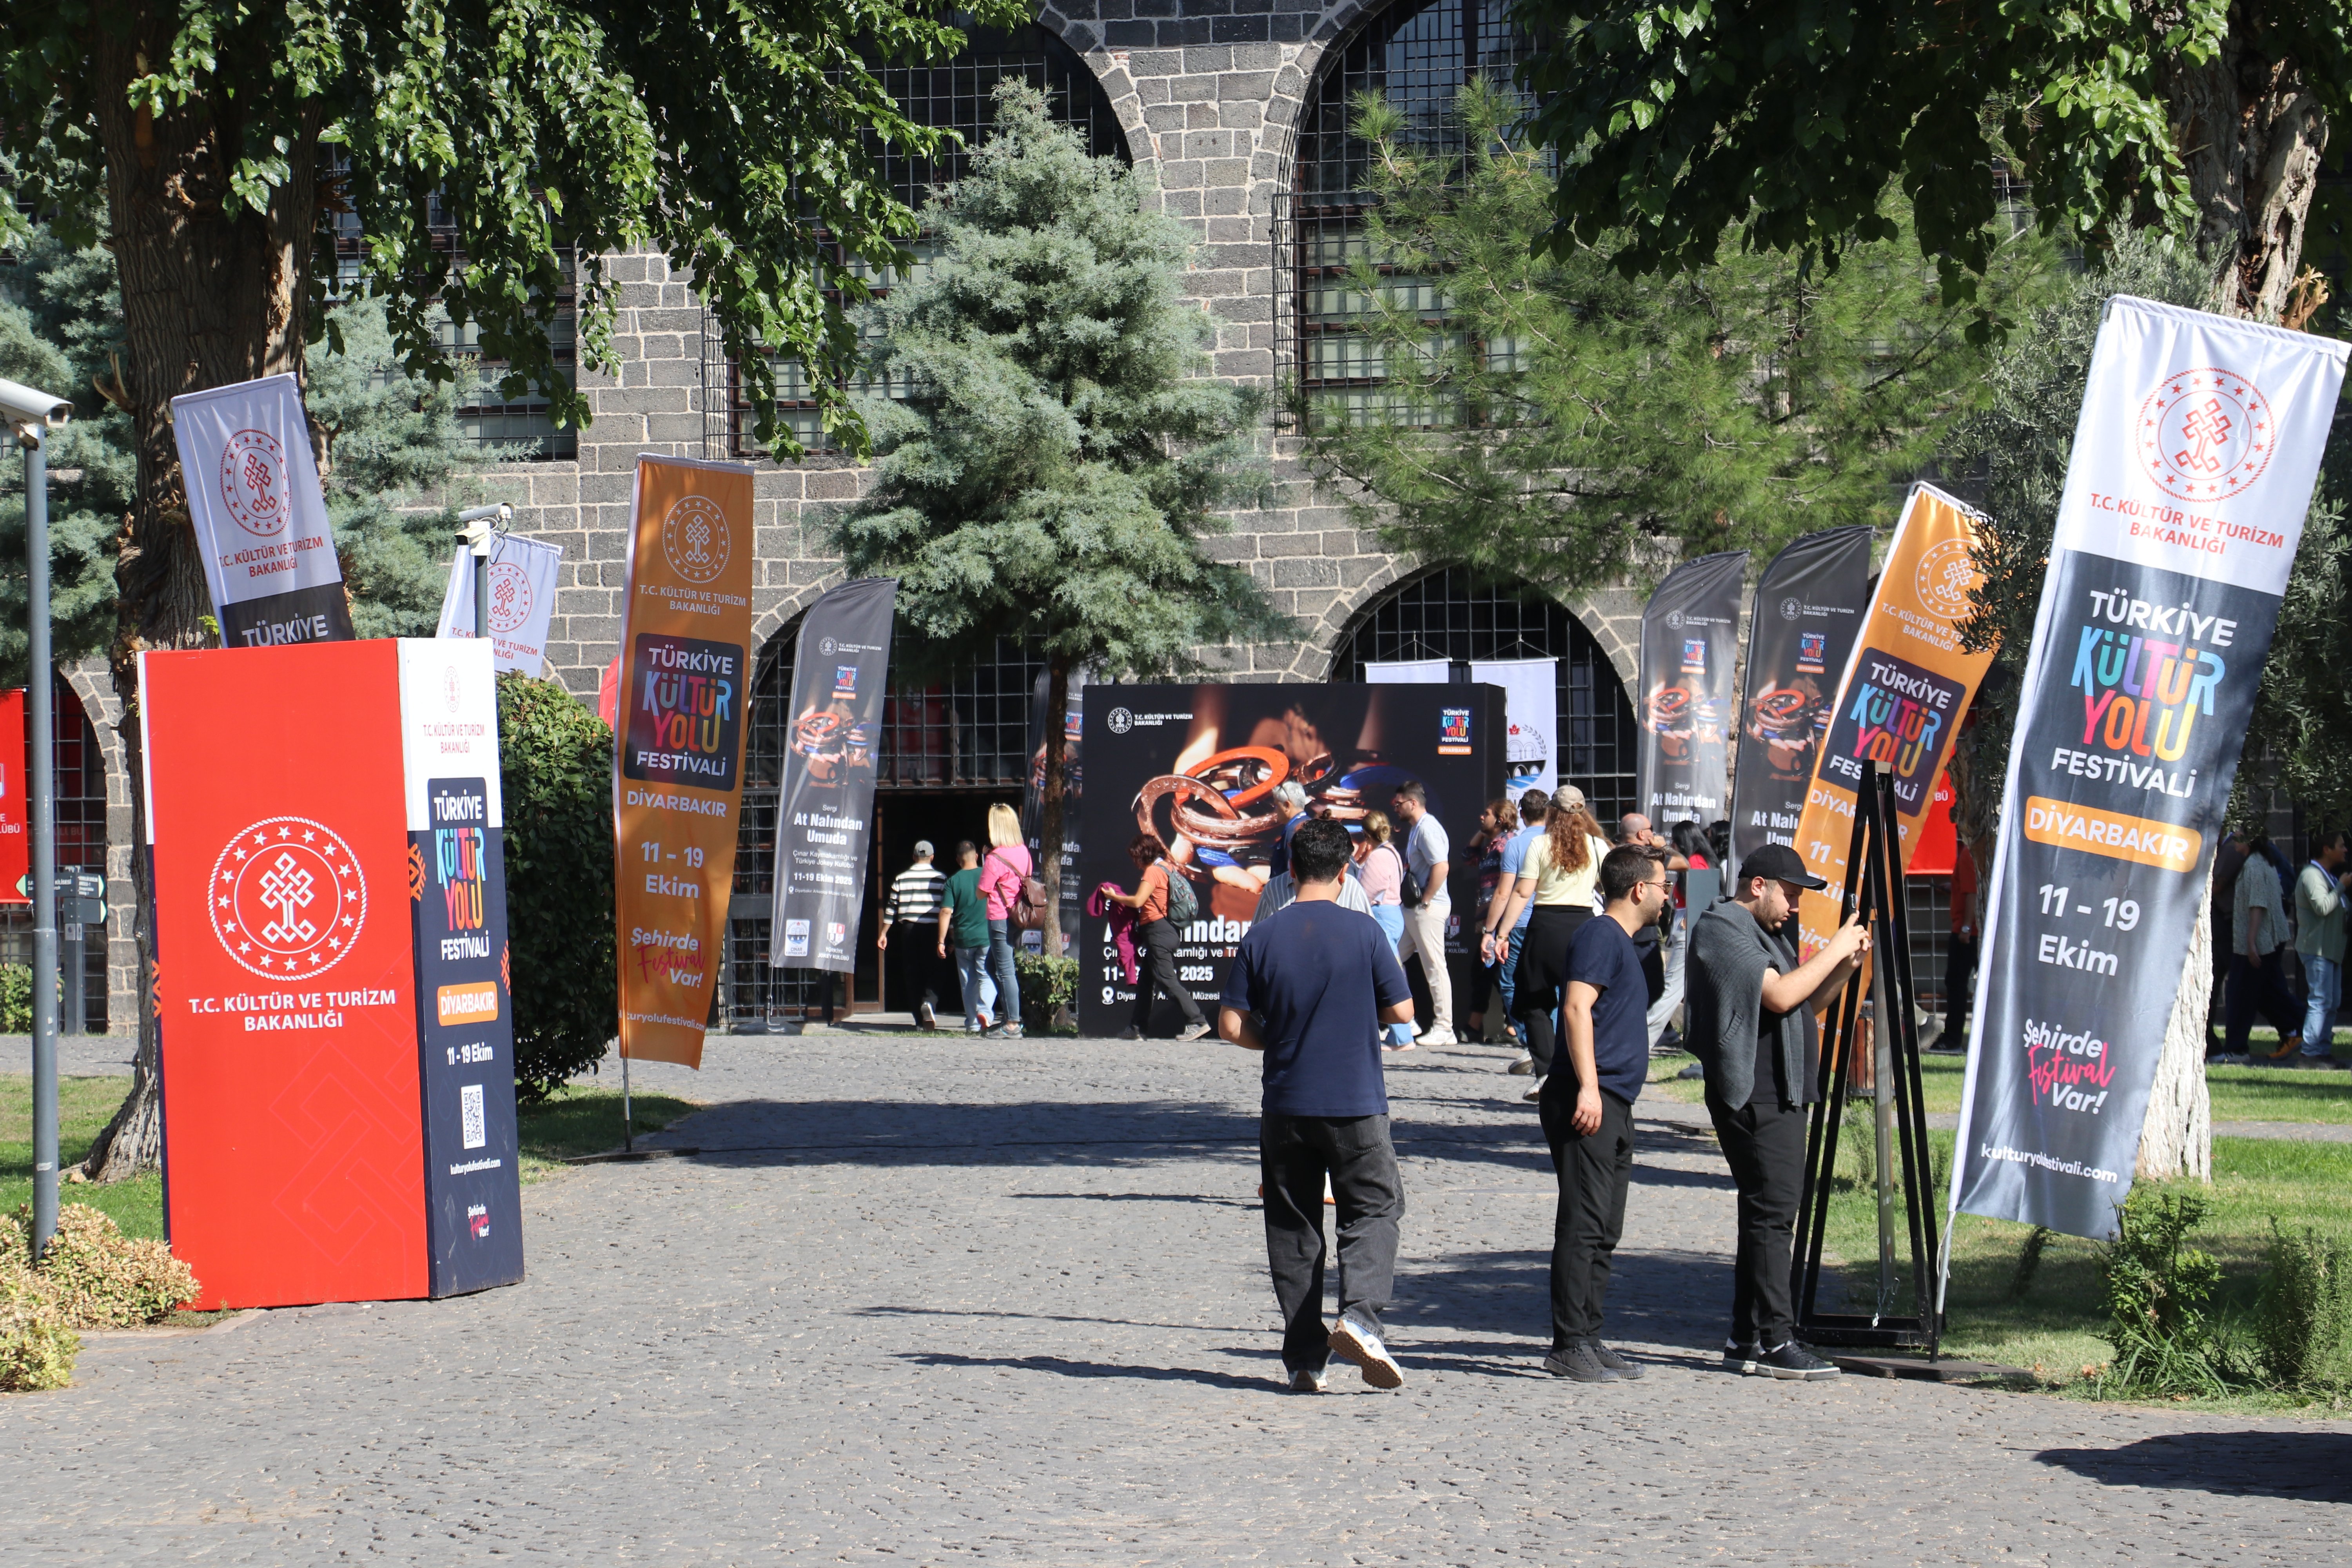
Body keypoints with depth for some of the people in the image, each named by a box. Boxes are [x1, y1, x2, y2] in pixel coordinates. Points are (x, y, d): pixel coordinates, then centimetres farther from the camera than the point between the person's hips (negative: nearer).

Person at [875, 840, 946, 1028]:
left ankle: (920, 1018, 10)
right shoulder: (941, 879, 2)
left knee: (911, 973, 9)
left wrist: (884, 934, 11)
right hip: (932, 930, -1)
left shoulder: (901, 879, 5)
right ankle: (929, 1003, -29)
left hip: (909, 930, 1)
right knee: (933, 973, 0)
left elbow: (891, 908, 6)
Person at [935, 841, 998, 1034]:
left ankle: (972, 1025, 12)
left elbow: (946, 912, -9)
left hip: (963, 939, 0)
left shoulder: (953, 882, -2)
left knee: (969, 982, 9)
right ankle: (984, 1011, -23)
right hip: (987, 938, 0)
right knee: (987, 977, 3)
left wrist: (942, 942, -6)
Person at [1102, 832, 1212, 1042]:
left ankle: (1196, 1022, -17)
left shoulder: (1153, 871, -13)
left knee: (1166, 979, -12)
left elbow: (1137, 901, -21)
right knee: (1145, 980, 15)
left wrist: (1114, 897, -5)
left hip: (1157, 929, -10)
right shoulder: (1168, 869, 15)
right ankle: (1137, 1027, 19)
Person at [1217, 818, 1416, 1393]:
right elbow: (1402, 1012, -3)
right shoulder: (1363, 932, -7)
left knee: (1292, 1227, 9)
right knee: (1374, 1208, 10)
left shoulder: (1262, 937, -2)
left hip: (1285, 1105, 2)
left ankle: (1304, 1359, 8)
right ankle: (1359, 1314, -14)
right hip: (1356, 1104, -2)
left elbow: (1232, 1025, -2)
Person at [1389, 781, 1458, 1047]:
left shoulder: (1427, 828, -15)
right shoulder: (1415, 828, 17)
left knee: (1435, 967, -5)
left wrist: (1426, 901, -20)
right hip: (1412, 906, 11)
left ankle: (1443, 1028, -1)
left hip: (1429, 908, -11)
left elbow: (1441, 867, -25)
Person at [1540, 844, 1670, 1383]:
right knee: (1583, 1227, -12)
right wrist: (1587, 1086, -26)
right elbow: (1577, 1007, -19)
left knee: (1603, 1232, 11)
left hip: (1613, 1108, 10)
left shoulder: (1623, 943, 23)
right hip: (1588, 1103, -10)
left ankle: (1588, 1341, 14)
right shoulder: (1601, 936, -8)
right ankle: (1569, 1345, -13)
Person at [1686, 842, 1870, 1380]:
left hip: (1782, 1093, 11)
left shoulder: (1768, 932, 22)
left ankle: (1746, 1341, 14)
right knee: (1772, 1211, -13)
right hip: (1753, 1097, -11)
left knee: (1768, 1213, 11)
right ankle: (1774, 1341, -14)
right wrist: (1833, 951, -11)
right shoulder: (1721, 929, -10)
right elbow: (1780, 996, -20)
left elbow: (1807, 1002, 25)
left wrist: (1846, 967, 9)